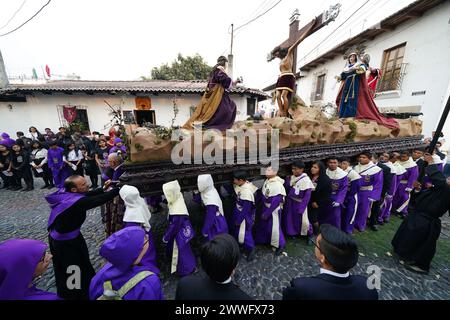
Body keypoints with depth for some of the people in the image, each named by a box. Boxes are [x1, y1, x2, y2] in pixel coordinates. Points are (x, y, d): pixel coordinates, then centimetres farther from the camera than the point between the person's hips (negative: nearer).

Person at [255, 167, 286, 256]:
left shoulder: (277, 185, -28)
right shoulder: (267, 181, -3)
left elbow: (275, 202, -25)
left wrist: (267, 213, -17)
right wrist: (263, 209, 11)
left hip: (274, 209, -8)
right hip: (265, 207, 8)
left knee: (274, 227, 6)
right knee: (263, 224, 22)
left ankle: (280, 245, 31)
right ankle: (263, 240, 46)